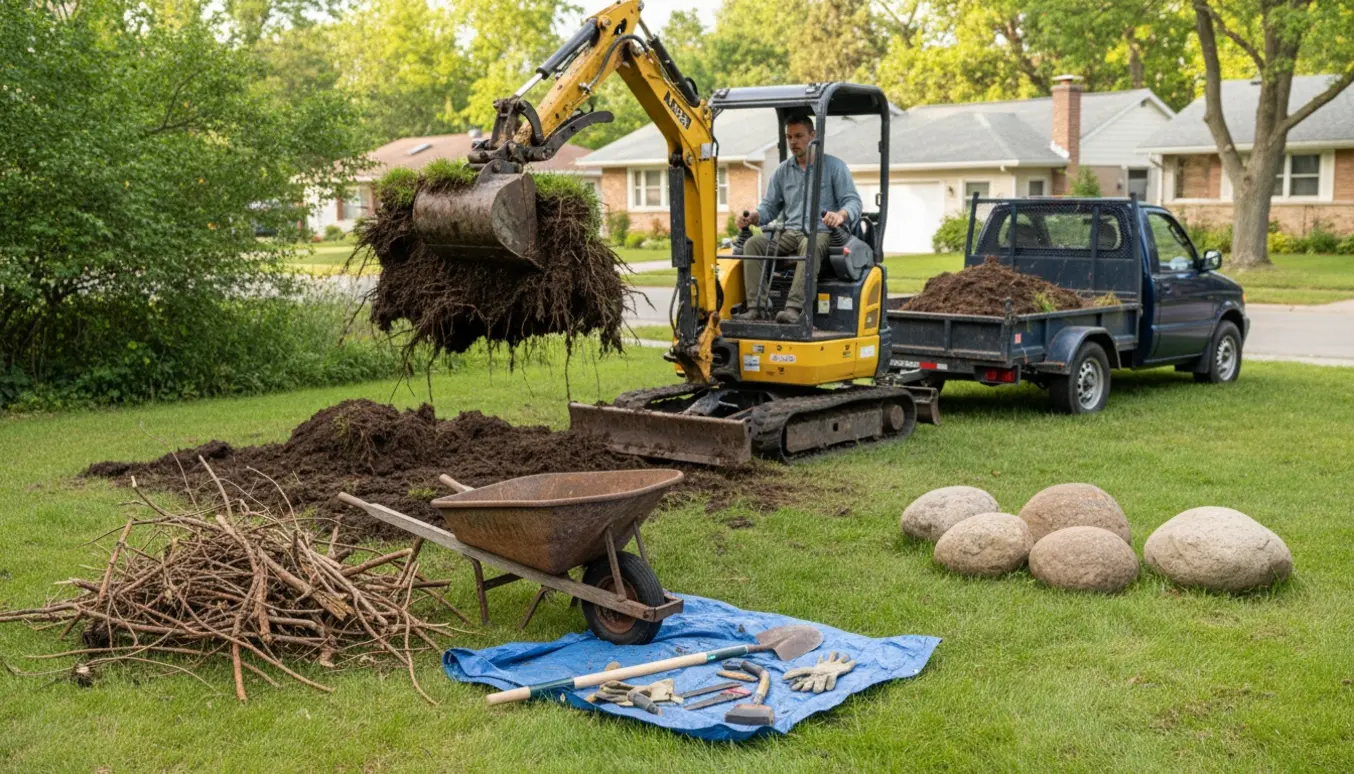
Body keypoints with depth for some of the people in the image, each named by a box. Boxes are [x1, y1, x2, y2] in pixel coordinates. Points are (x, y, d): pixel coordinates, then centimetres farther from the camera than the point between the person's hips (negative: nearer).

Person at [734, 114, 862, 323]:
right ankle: (756, 308, -33)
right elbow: (770, 206, 19)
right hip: (790, 234, 5)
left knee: (810, 246, -41)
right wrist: (754, 217, -5)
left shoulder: (835, 166, 5)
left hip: (822, 233, -5)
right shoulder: (782, 171, 18)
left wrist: (841, 215, -29)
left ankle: (794, 308, -52)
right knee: (754, 244, -23)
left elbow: (853, 202, -4)